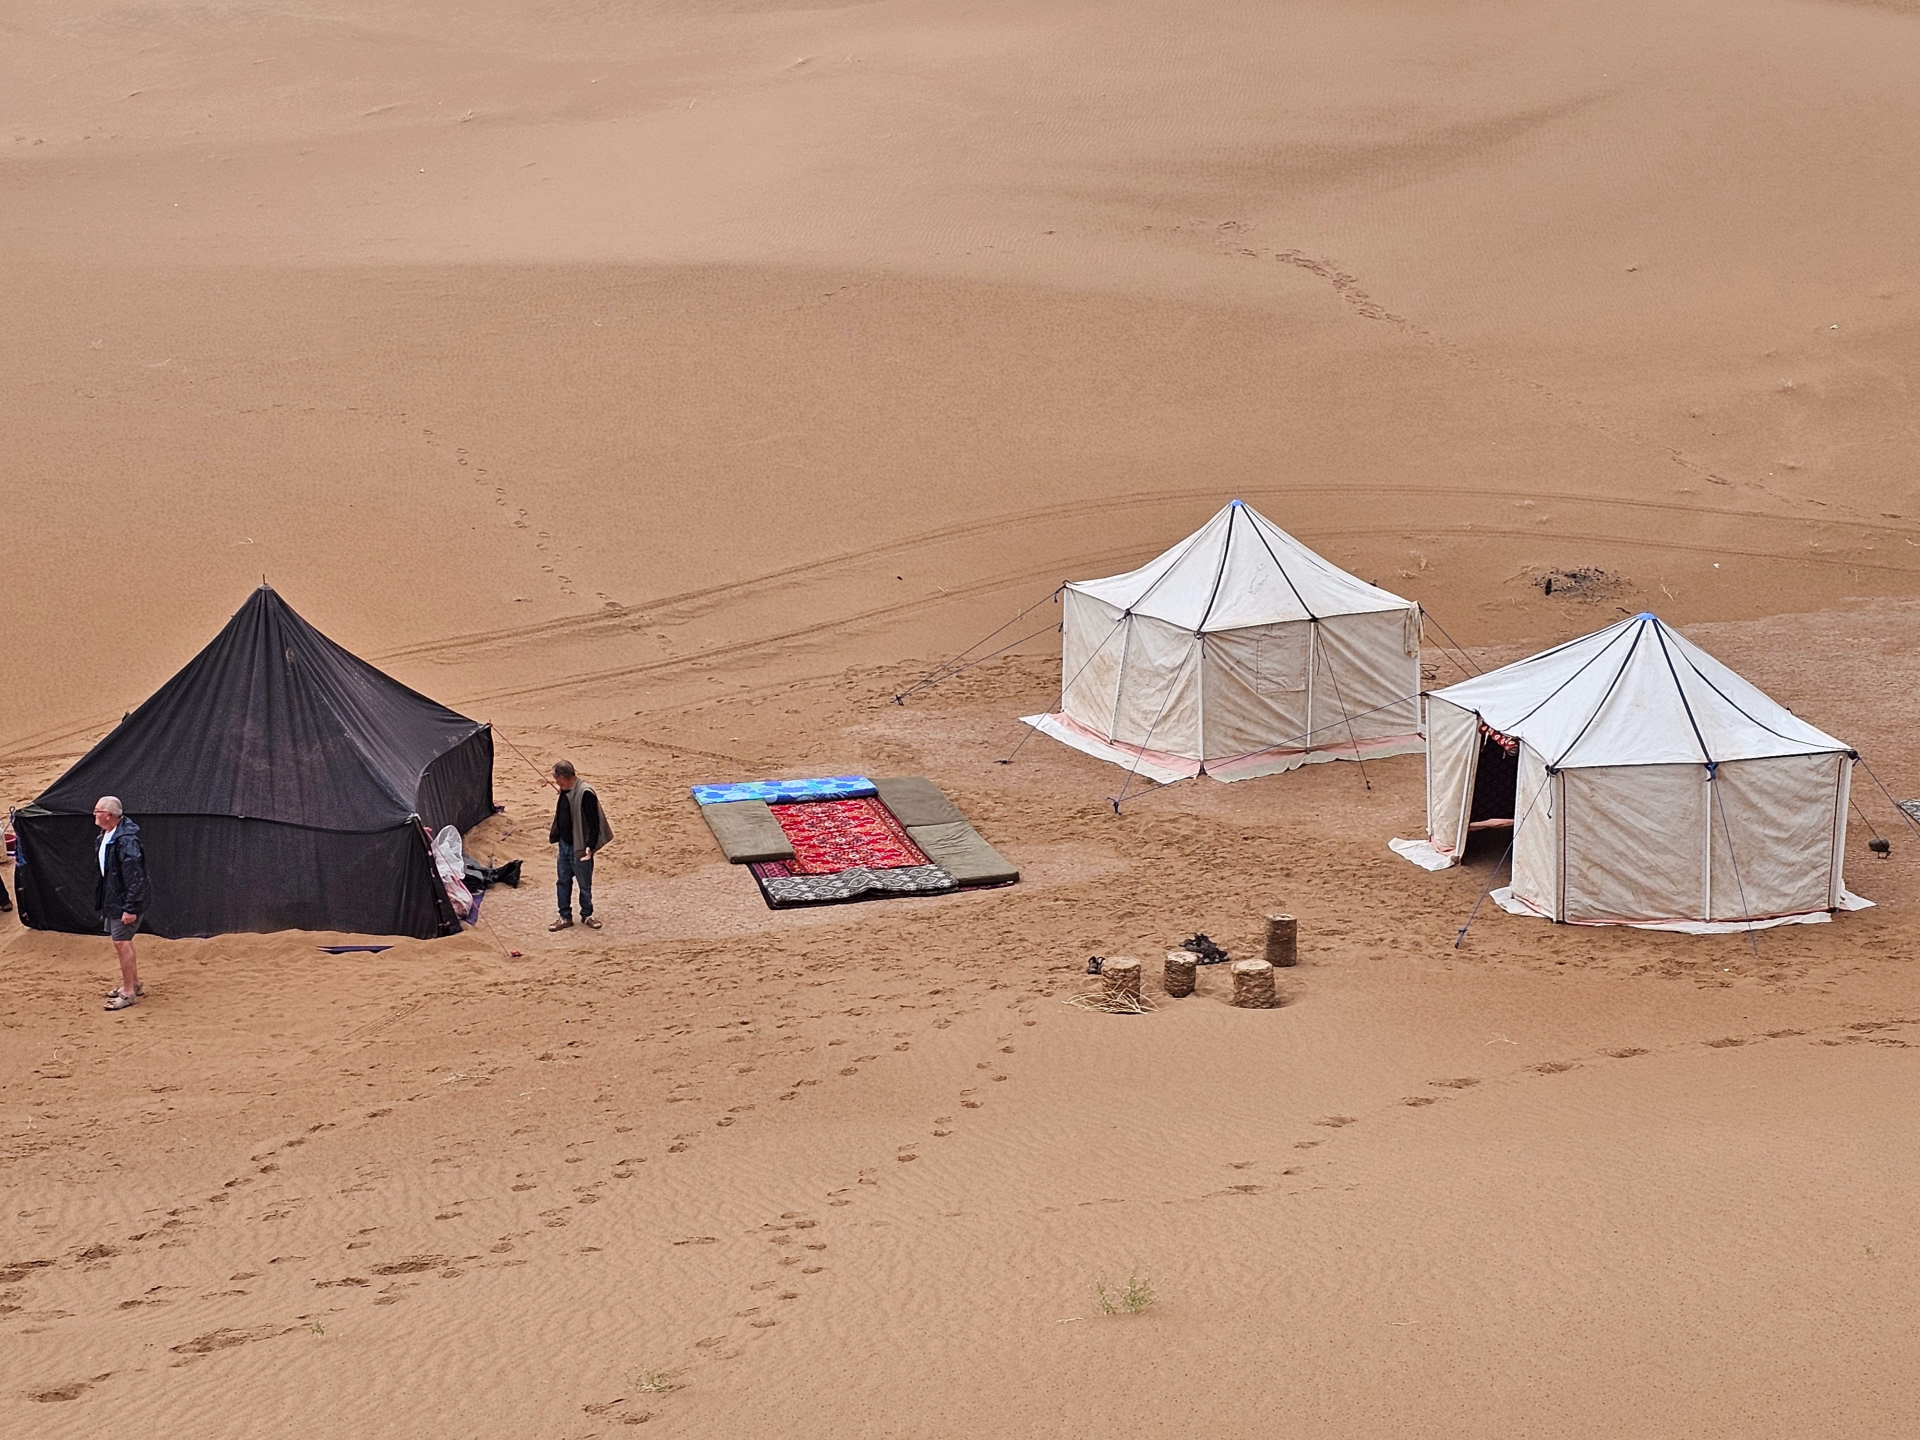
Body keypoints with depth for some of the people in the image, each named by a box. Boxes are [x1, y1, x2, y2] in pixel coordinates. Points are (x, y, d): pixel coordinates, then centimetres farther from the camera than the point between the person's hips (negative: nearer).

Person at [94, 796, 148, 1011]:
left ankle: (128, 992, 4)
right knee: (123, 941, 19)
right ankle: (134, 984, 32)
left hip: (124, 901, -10)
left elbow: (134, 877, -26)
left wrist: (130, 908, -25)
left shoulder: (126, 840, -26)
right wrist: (102, 900, 20)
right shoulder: (106, 836, 6)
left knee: (121, 942, -6)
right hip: (112, 900, 10)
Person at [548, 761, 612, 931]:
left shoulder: (585, 793, -23)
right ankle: (565, 916, 25)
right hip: (564, 844, 8)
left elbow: (594, 822, -22)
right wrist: (554, 834, 21)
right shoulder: (566, 791, 3)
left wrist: (590, 846, -26)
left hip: (579, 847, -8)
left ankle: (586, 915, 25)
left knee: (584, 884, 9)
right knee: (563, 882, 14)